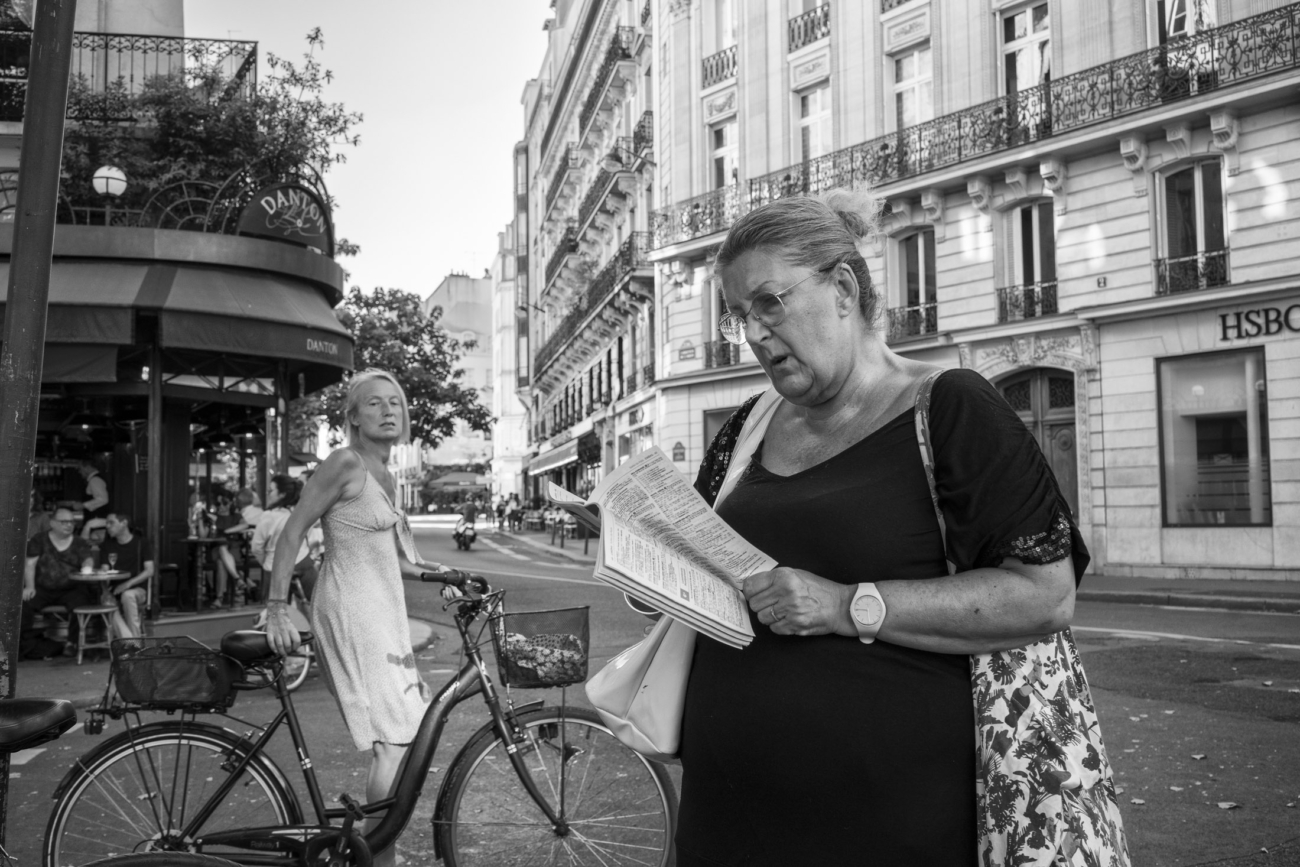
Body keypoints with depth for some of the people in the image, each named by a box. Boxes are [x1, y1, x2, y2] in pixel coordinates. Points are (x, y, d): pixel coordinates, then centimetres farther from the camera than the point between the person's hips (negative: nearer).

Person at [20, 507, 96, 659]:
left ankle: (72, 643, -15)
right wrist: (29, 586, -13)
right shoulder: (38, 541, 10)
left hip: (71, 589, 0)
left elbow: (87, 560, 0)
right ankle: (29, 645, -13)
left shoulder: (80, 543, 13)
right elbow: (30, 564, 2)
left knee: (80, 602, -31)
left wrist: (87, 565, -27)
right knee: (23, 603, -26)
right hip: (43, 589, 0)